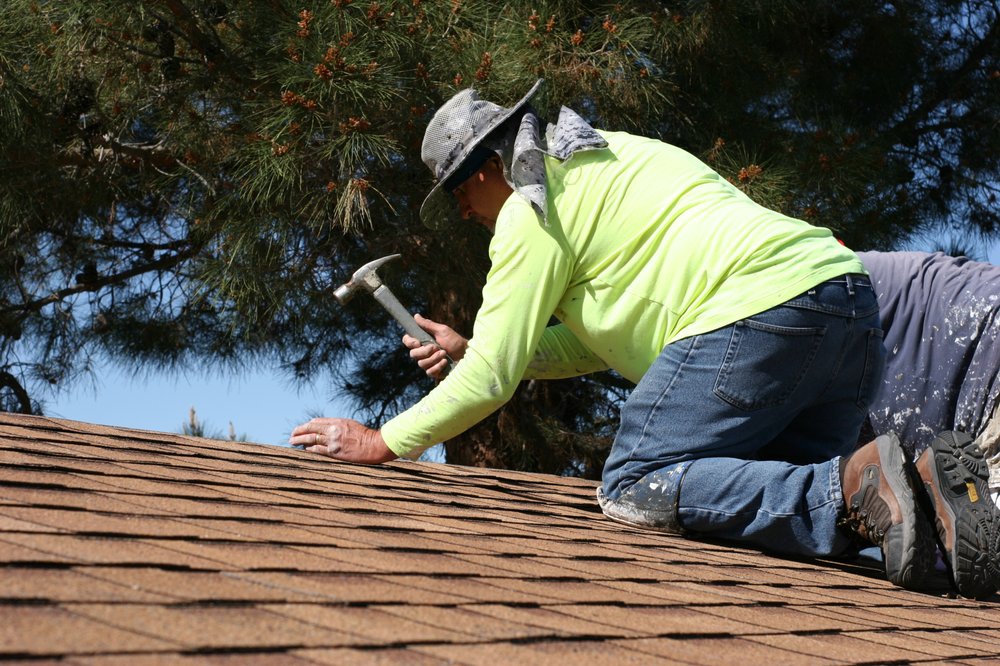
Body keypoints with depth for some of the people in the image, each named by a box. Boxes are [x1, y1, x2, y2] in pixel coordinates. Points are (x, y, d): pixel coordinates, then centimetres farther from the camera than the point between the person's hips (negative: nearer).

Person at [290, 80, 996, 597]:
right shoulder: (608, 157, 32)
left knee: (636, 491, -7)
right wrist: (472, 349, 33)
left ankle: (855, 487, -22)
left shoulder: (533, 206, 3)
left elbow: (494, 378, 2)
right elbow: (596, 341, 36)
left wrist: (382, 442, 13)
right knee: (762, 495, 14)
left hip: (763, 307, -9)